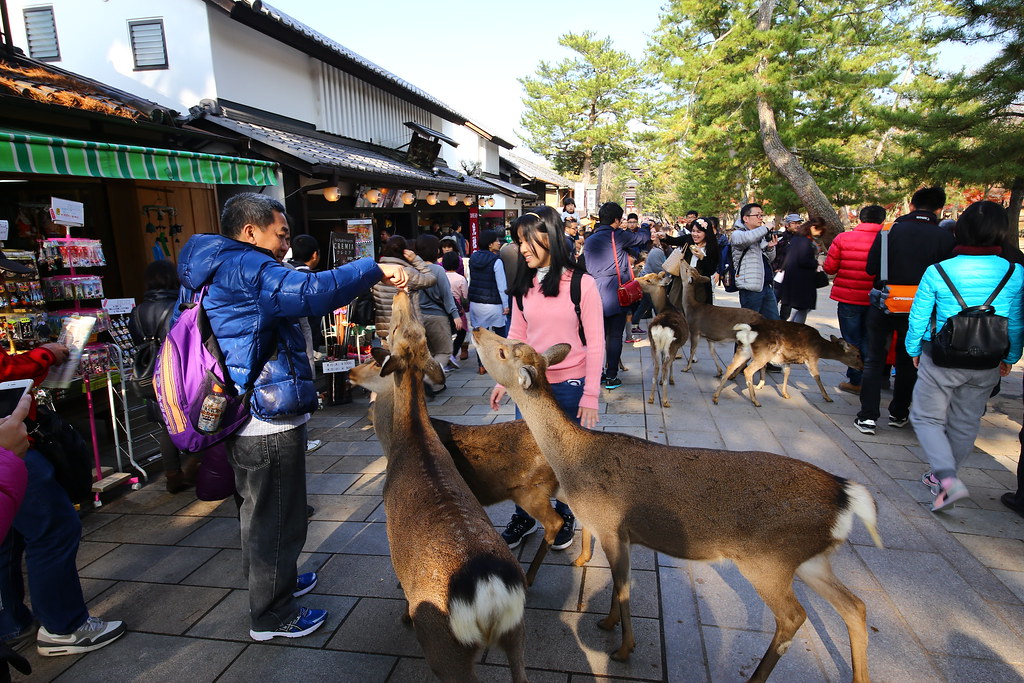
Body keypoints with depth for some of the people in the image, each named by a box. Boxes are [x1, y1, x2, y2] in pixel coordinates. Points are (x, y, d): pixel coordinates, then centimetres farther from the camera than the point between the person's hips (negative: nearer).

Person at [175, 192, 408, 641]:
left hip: (241, 420, 11)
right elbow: (310, 292, -34)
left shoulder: (208, 274, 14)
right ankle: (273, 617, 21)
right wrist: (375, 270, -28)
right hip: (270, 423, -11)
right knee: (277, 520, 5)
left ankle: (268, 582, 47)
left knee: (259, 511, 27)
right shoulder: (244, 268, -20)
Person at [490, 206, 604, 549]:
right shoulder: (524, 286, 3)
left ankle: (564, 516, 35)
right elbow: (516, 336, 9)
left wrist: (590, 395, -10)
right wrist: (503, 380, 4)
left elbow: (595, 343, -8)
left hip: (569, 385, -3)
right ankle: (523, 517, 33)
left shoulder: (581, 284, -10)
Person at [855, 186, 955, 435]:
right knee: (908, 362, 17)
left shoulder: (890, 231, -8)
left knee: (874, 360, 8)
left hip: (883, 305, -1)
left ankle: (868, 416, 4)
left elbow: (870, 268, -8)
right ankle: (898, 414, 27)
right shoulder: (945, 238, -7)